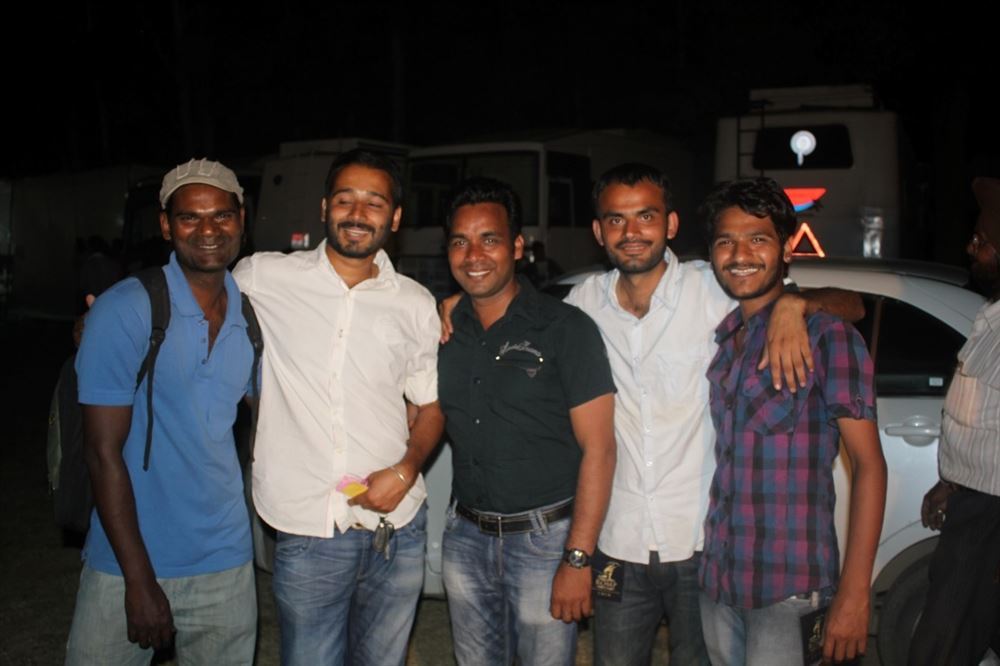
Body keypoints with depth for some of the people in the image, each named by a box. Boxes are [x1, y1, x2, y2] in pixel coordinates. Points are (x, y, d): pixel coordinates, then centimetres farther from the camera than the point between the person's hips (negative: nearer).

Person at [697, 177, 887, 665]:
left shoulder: (826, 337, -8)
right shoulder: (719, 340, 10)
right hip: (717, 580, 6)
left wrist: (854, 594, -16)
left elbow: (868, 464, -10)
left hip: (790, 589, -5)